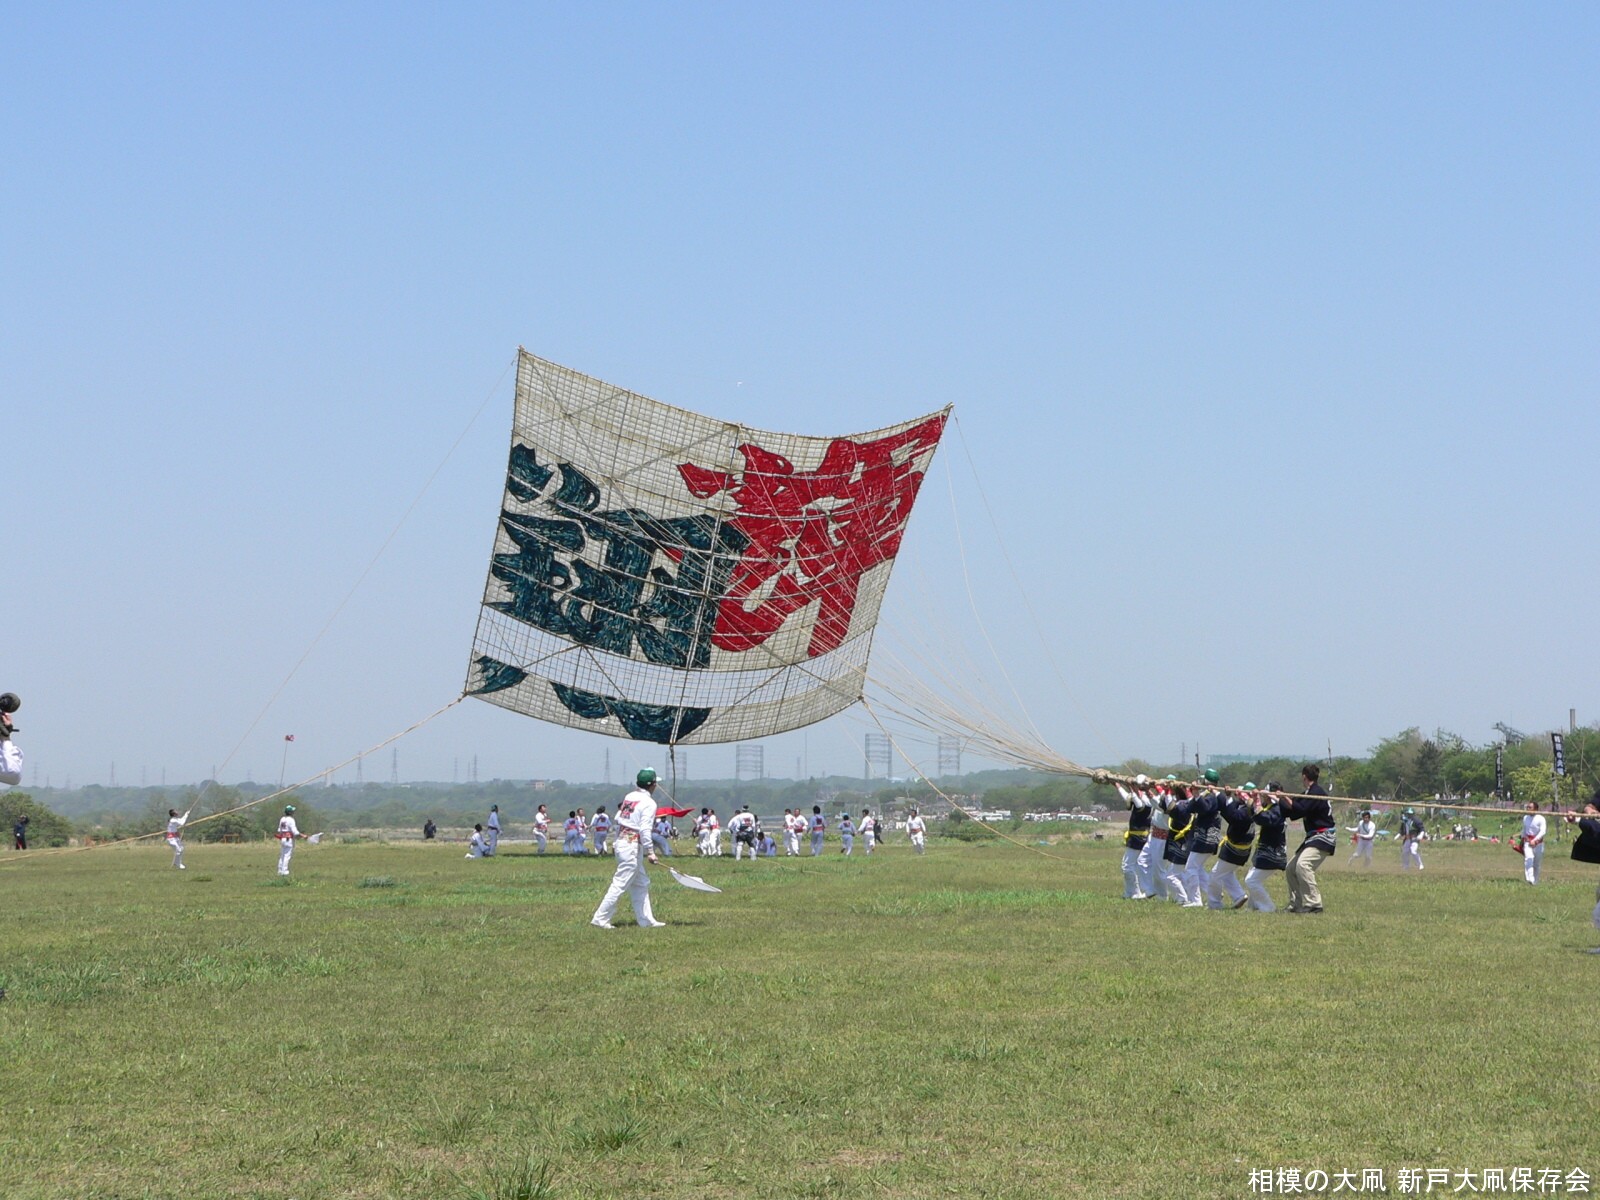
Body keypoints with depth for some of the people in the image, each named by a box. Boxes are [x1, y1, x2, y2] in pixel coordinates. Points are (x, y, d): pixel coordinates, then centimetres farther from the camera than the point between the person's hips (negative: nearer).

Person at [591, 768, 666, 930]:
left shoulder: (629, 796, 11)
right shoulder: (649, 803, -12)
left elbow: (618, 819, 13)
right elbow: (645, 830, -18)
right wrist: (650, 852, -14)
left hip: (621, 842, 9)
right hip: (633, 846, -9)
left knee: (641, 883, 15)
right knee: (620, 884, -6)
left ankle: (646, 920, 18)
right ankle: (600, 919, -5)